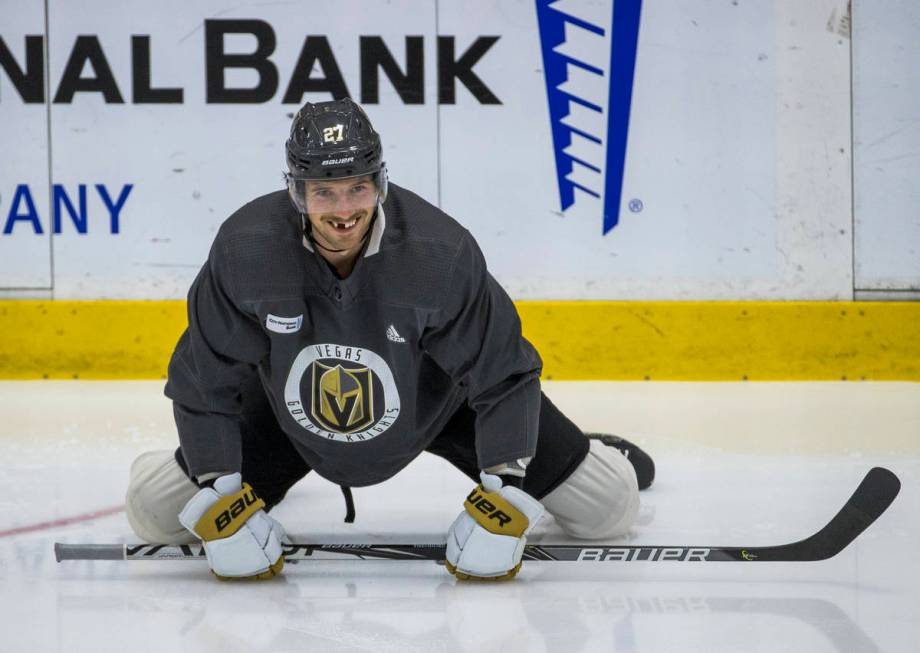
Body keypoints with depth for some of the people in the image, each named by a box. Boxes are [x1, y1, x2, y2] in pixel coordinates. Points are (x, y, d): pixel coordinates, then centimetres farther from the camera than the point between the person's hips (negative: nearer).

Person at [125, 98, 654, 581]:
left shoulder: (442, 253, -34)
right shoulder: (245, 250, -31)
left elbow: (503, 374, -25)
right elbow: (204, 380, -21)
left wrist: (505, 498, -28)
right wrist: (219, 499, -24)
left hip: (440, 401, -1)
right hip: (290, 412, 1)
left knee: (608, 507, -5)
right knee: (155, 512, -6)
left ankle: (600, 461, 35)